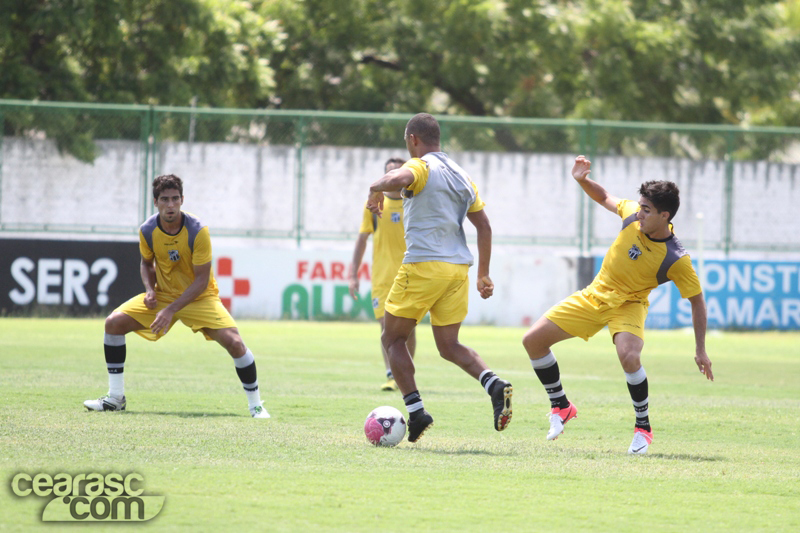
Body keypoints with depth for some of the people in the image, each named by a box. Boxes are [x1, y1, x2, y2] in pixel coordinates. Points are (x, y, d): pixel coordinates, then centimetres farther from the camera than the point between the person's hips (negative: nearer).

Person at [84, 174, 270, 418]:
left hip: (199, 297, -4)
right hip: (162, 295, 4)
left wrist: (171, 310, -28)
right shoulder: (148, 231, -11)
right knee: (114, 322, -12)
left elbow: (202, 280, -21)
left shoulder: (198, 231, -23)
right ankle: (115, 398, -1)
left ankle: (256, 405, -7)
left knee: (233, 342, -25)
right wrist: (150, 290, -12)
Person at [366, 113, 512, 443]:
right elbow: (484, 226, 20)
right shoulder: (462, 176, 19)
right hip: (458, 267, 7)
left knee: (393, 338, 8)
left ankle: (415, 411, -4)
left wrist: (376, 190, -8)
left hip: (424, 264, -7)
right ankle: (494, 385, -14)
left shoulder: (422, 166, -5)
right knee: (449, 346, 13)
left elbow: (397, 179, -30)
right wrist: (483, 275, 25)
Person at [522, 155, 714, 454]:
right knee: (533, 340, 0)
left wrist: (700, 350, -15)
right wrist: (582, 180, -11)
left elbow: (696, 300, -15)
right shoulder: (633, 216, -14)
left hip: (628, 306, -5)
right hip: (594, 296, 5)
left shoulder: (675, 260, -25)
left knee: (629, 355, -37)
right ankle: (561, 407, 20)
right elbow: (605, 198, 8)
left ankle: (643, 427, -15)